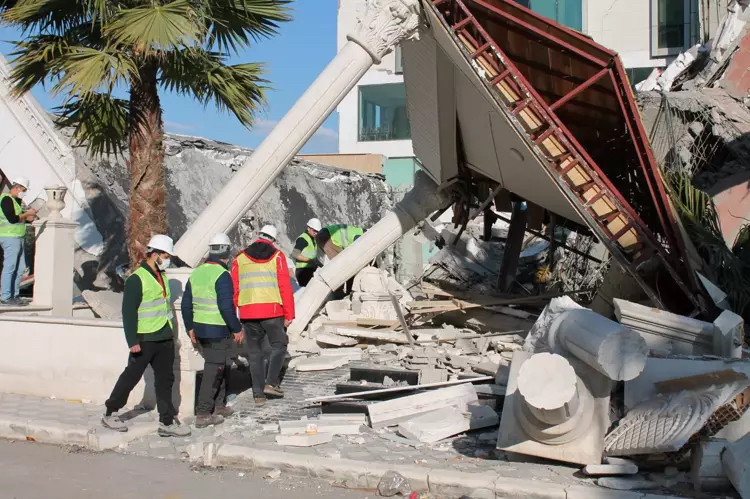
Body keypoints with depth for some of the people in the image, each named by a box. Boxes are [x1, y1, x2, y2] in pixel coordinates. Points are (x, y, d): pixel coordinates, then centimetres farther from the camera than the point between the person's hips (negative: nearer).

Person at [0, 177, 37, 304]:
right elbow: (12, 219, -21)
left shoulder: (15, 200, 18)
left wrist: (27, 218, 7)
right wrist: (27, 213, -13)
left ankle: (14, 295, 17)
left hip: (18, 238, 10)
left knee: (20, 268, 11)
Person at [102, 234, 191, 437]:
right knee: (131, 376, 3)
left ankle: (167, 422, 10)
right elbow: (128, 312, -15)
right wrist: (132, 341, -20)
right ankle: (110, 413, 20)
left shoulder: (161, 277, 14)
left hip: (164, 338, 8)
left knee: (165, 380, 7)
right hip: (145, 339, -8)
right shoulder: (137, 279, -12)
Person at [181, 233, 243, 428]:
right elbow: (226, 307, -21)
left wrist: (190, 328, 20)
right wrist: (237, 329, -11)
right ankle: (203, 414, 1)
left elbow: (186, 304, 12)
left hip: (200, 329, 8)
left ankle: (219, 406, 29)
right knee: (214, 370, -1)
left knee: (224, 365, 20)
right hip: (218, 330, -8)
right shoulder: (222, 275, -16)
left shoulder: (196, 273, 8)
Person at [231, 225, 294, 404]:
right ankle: (271, 383, -1)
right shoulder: (277, 256, 4)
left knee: (254, 352, 11)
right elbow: (285, 287, -2)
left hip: (247, 312, 3)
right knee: (279, 345, 13)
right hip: (272, 310, -3)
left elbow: (234, 289, 9)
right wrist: (289, 314, 1)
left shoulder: (240, 258, 11)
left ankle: (258, 393, 12)